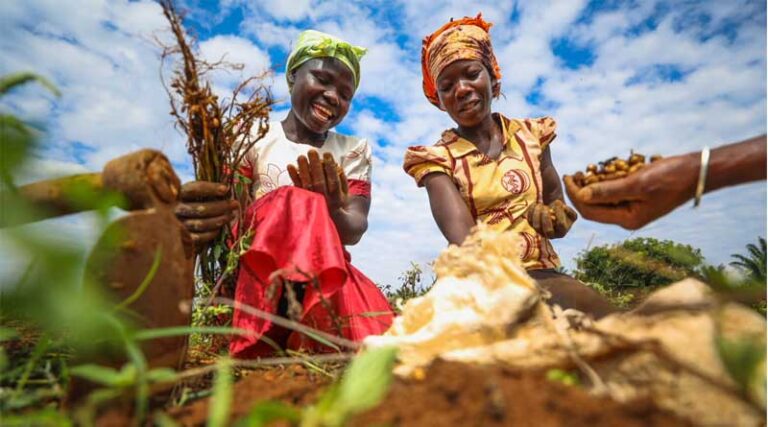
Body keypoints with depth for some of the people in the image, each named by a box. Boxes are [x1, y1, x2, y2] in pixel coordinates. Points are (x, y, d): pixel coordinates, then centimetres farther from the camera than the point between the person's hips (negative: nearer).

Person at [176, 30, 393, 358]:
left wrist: (330, 210, -28)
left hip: (326, 274, 1)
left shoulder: (354, 151, 10)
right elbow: (223, 211, -5)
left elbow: (353, 231, -4)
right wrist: (192, 216, -30)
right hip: (252, 272, 0)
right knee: (297, 204, -30)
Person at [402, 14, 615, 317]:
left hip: (542, 273, 3)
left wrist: (552, 216, -4)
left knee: (601, 318, -30)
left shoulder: (531, 134, 9)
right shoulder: (437, 158, -1)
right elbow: (463, 239, -18)